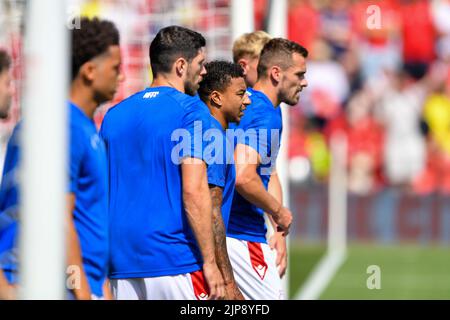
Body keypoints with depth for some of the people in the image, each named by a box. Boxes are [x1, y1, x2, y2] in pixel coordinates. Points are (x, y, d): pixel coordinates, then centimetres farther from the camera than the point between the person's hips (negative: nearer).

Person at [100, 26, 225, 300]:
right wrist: (210, 262, -12)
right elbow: (194, 191, -15)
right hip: (174, 262, -6)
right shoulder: (190, 110, -6)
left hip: (121, 264, 6)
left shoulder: (115, 114, 14)